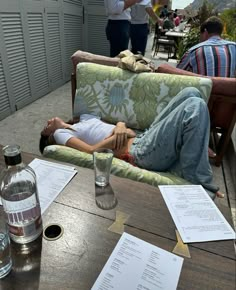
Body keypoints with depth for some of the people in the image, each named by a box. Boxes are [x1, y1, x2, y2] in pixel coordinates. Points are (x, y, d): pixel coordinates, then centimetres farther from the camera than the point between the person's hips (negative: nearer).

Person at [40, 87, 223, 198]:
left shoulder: (84, 118, 30)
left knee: (191, 93, 4)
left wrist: (120, 126, -1)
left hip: (144, 138, 8)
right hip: (142, 152, -8)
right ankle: (198, 184, -18)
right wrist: (116, 137, -14)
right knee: (196, 106, -22)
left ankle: (196, 147, 9)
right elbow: (91, 150, -12)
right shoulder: (60, 134, 8)